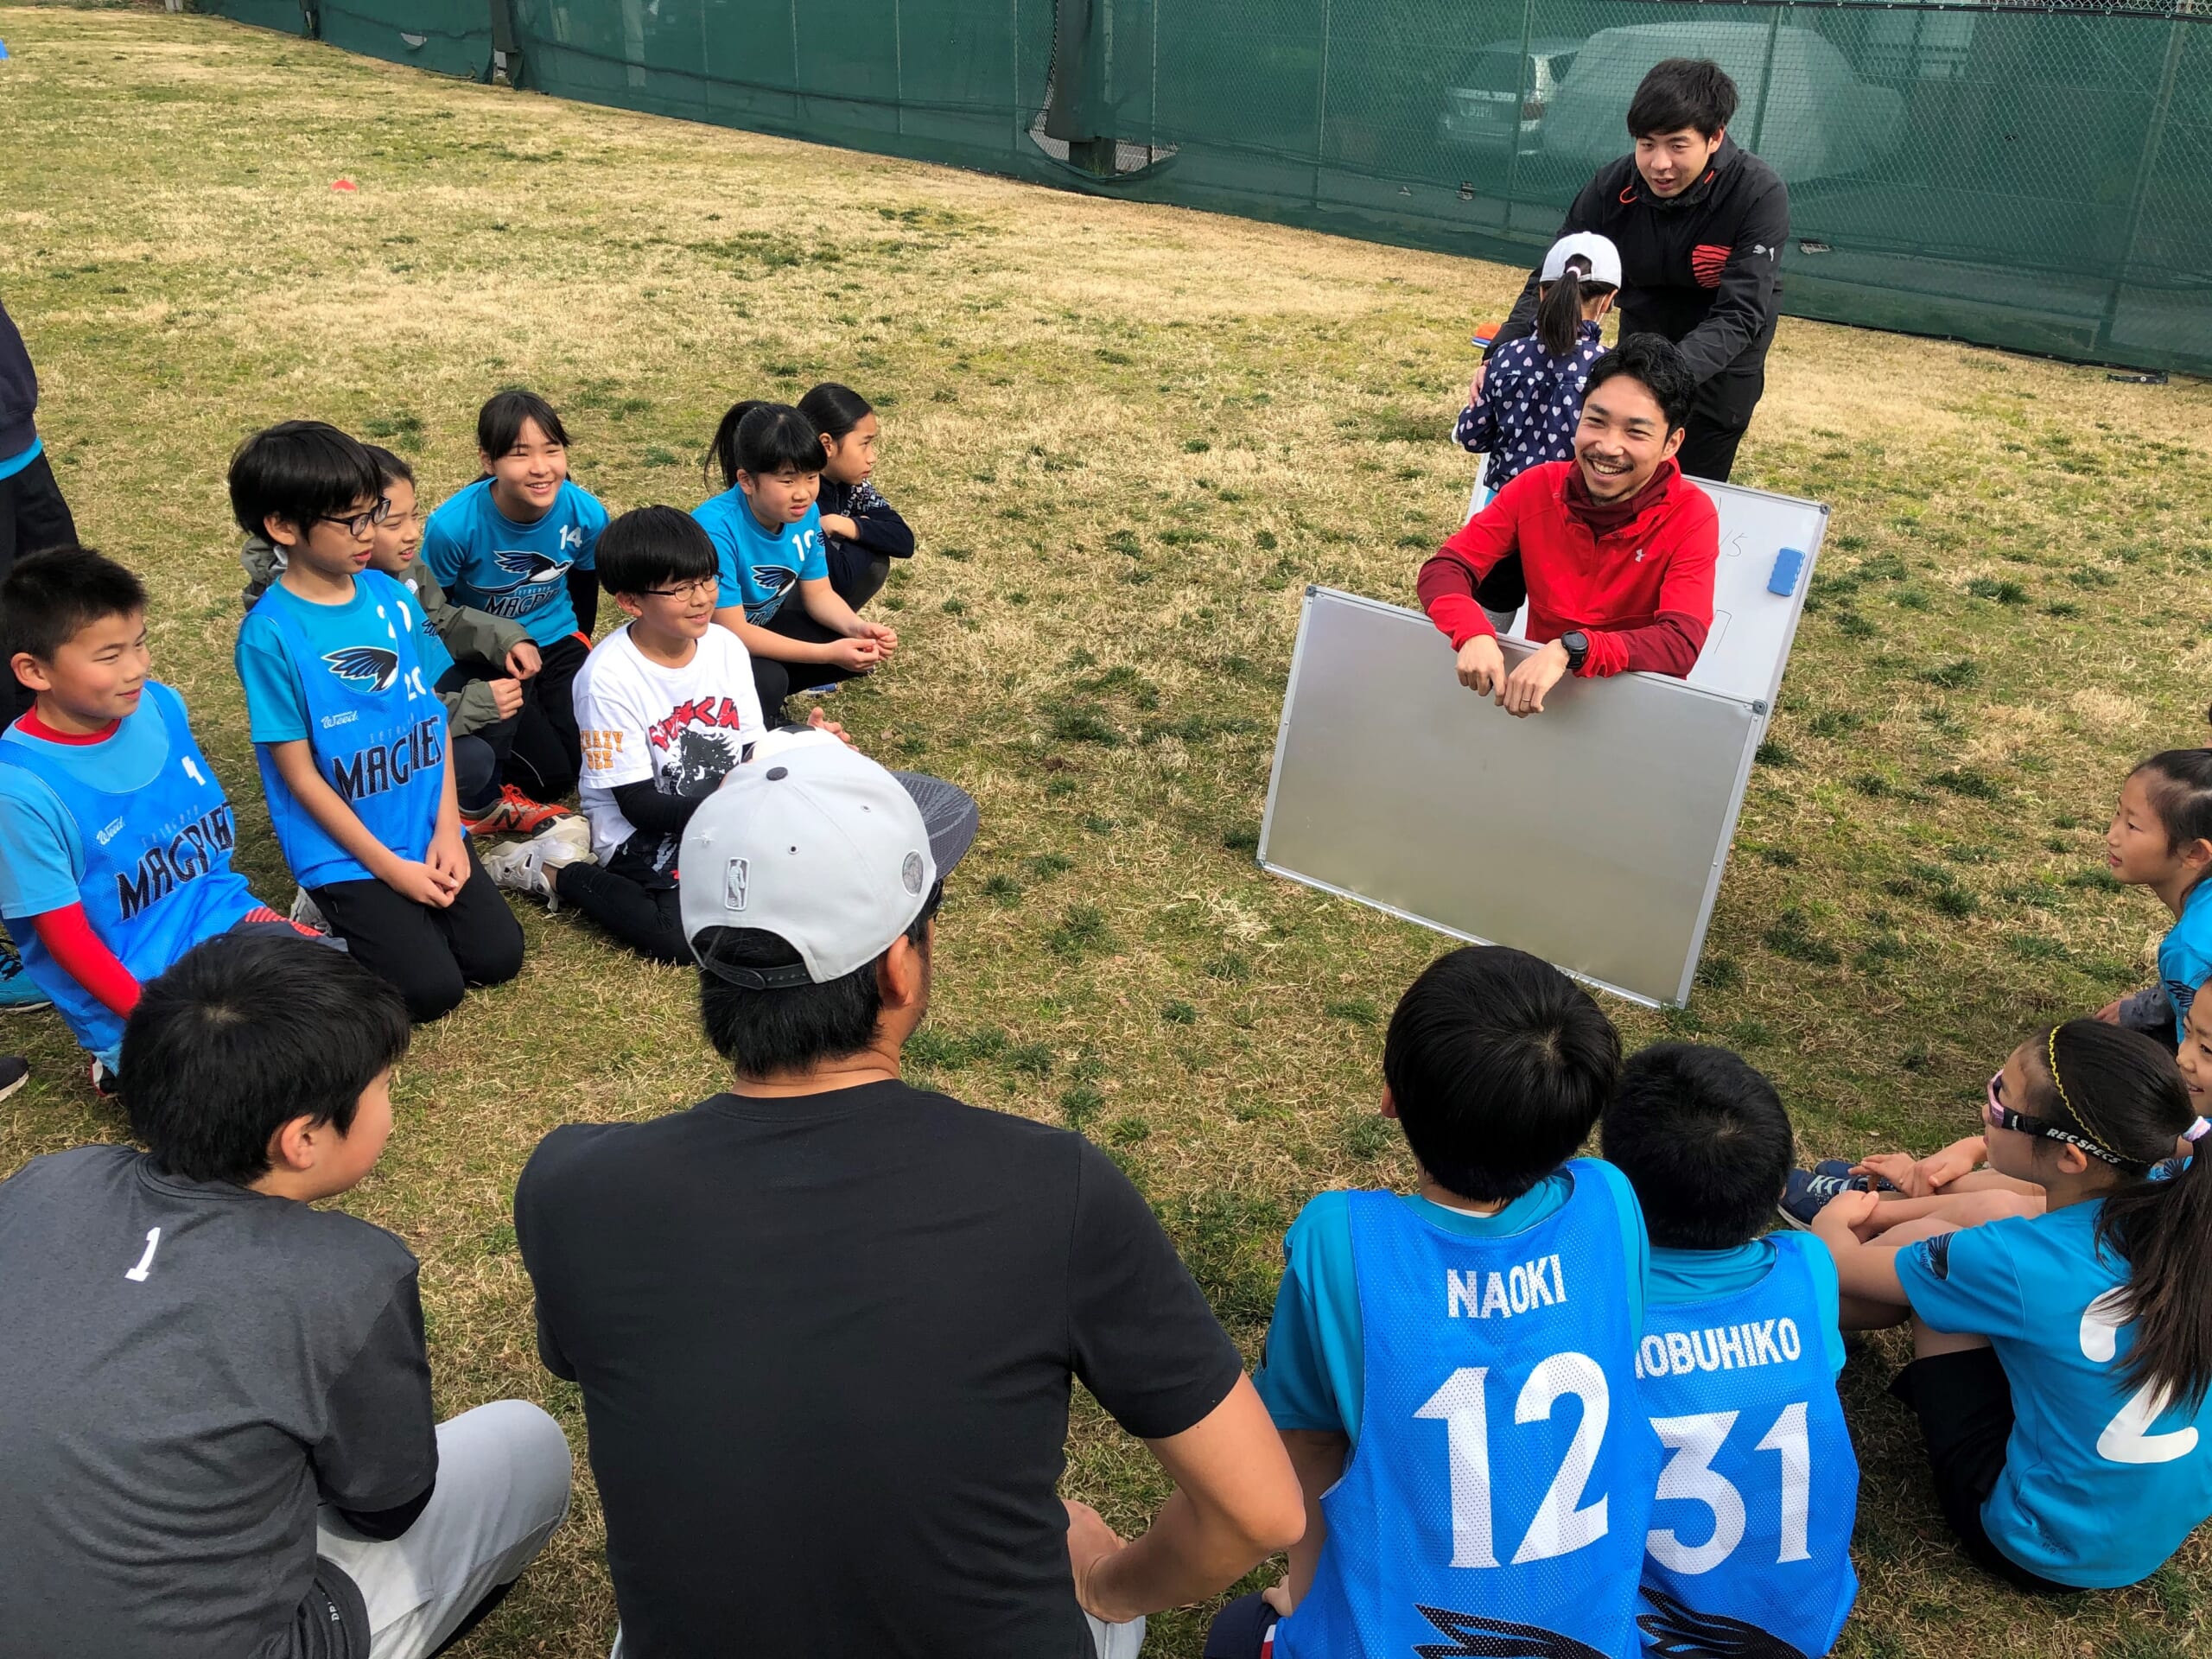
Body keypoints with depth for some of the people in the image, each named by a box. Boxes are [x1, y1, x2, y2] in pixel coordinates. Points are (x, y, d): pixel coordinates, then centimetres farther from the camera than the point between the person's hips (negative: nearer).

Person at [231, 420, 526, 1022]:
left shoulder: (389, 594, 0)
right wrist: (392, 868, -13)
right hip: (344, 850, -5)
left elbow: (433, 715, 5)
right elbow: (300, 774, -13)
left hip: (429, 832, 5)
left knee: (497, 956, -4)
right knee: (432, 988, -13)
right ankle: (334, 912, 13)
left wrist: (446, 830, -4)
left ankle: (397, 913, 20)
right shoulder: (271, 634, -15)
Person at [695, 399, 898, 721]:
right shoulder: (715, 529, -33)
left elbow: (819, 593, -2)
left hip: (758, 628, 7)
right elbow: (732, 631, -31)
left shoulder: (805, 513, -13)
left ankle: (762, 702, 5)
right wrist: (828, 653, -34)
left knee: (863, 651, -7)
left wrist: (857, 628, -24)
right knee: (768, 681, -35)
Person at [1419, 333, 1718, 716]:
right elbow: (1443, 570, -12)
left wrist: (1570, 650, -42)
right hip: (1533, 688, 1)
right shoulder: (1537, 487, -9)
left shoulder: (1691, 516, -16)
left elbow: (1681, 645, -27)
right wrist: (1475, 633, -34)